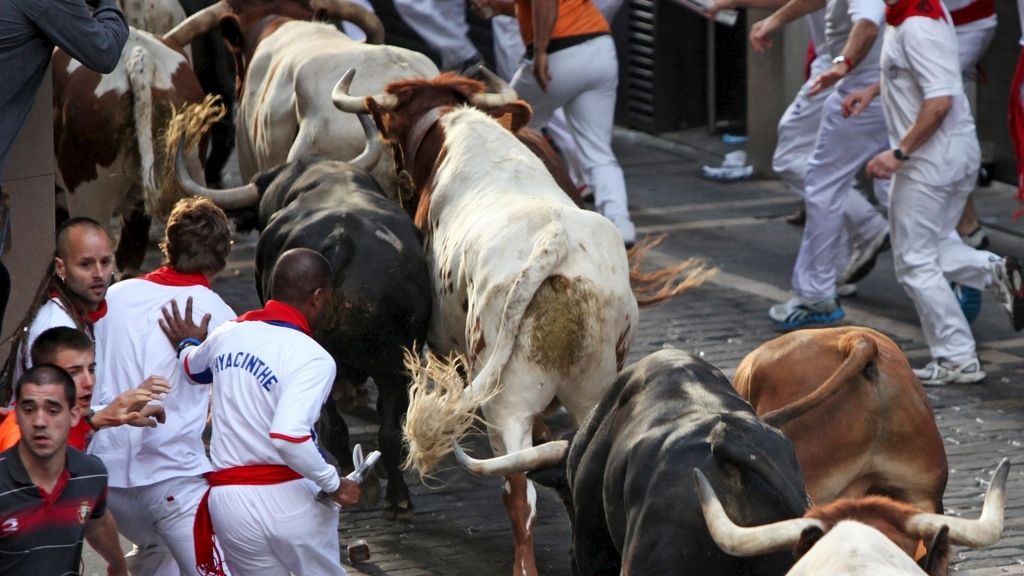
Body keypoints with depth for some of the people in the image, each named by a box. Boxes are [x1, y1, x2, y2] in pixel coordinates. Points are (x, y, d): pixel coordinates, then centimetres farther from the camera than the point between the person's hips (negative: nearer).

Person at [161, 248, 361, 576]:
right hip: (289, 498, -5)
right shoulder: (313, 359, -16)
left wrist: (188, 345, 50)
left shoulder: (228, 335, 4)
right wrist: (334, 484, -16)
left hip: (228, 499, 5)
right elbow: (287, 437, -29)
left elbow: (194, 368, 28)